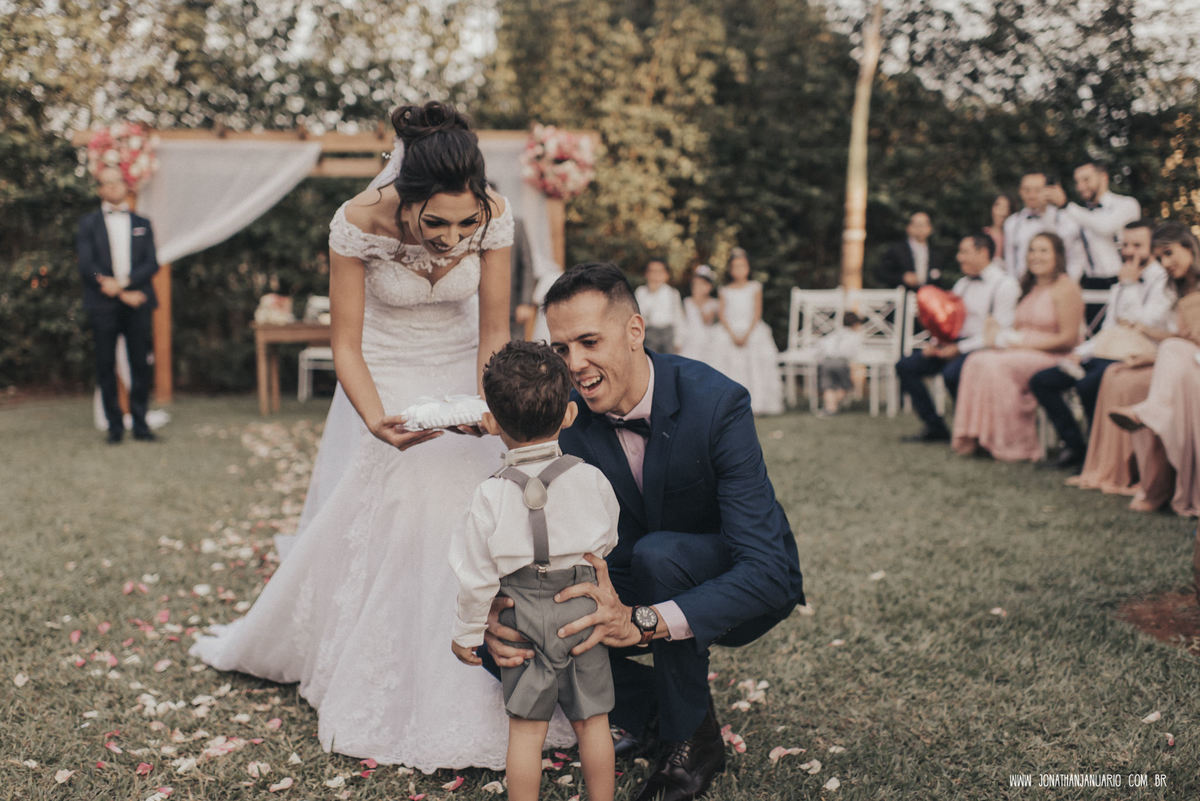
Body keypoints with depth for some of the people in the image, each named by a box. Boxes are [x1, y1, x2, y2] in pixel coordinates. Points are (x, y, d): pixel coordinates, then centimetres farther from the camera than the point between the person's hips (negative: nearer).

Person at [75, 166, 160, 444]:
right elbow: (86, 265, -1)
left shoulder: (142, 224, 16)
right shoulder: (88, 223, 10)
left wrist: (123, 282, -12)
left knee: (141, 365, 0)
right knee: (106, 366, -1)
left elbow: (152, 263, 5)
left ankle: (140, 424, 7)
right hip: (103, 306, -1)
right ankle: (115, 426, 6)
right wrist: (124, 295, -10)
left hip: (137, 305, 1)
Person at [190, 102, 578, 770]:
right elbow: (347, 345, -17)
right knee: (368, 532, 4)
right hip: (385, 386, -1)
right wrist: (376, 421, -34)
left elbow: (494, 332, -11)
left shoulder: (495, 216, -22)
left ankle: (463, 702, 18)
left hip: (462, 382, 2)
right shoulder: (358, 224, -27)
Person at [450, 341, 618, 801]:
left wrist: (467, 633, 6)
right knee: (592, 720, 14)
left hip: (526, 617, -2)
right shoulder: (590, 478, -7)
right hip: (585, 608, 3)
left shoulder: (492, 494, -14)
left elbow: (477, 574, -8)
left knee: (526, 727, 7)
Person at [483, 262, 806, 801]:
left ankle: (693, 736, -13)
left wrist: (643, 621, -48)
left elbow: (767, 571, -35)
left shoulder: (715, 403, -30)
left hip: (748, 588, -4)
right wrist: (497, 609, -36)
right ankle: (641, 697, 7)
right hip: (642, 582, 4)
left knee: (657, 553, -36)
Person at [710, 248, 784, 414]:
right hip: (730, 331, 1)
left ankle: (756, 403, -12)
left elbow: (757, 313, 1)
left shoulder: (755, 287, 8)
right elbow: (721, 314, 2)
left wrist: (747, 334, -12)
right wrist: (733, 335, -13)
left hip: (752, 330, -1)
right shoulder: (725, 291, 10)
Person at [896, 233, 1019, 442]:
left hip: (982, 347, -8)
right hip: (954, 343, 8)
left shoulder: (1004, 284, -7)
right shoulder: (963, 283, 19)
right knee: (906, 366, -6)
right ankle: (934, 427, 1)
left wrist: (959, 349, -19)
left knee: (952, 373, -35)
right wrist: (936, 343, -2)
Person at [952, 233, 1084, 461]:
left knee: (996, 366, -30)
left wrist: (1023, 343, -14)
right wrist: (1001, 337, -2)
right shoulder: (1030, 288, 21)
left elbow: (1068, 339, -12)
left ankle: (1013, 445, -23)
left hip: (1052, 357, -7)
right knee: (976, 361, -19)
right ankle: (976, 436, -22)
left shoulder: (1065, 288, -5)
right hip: (1023, 355, 7)